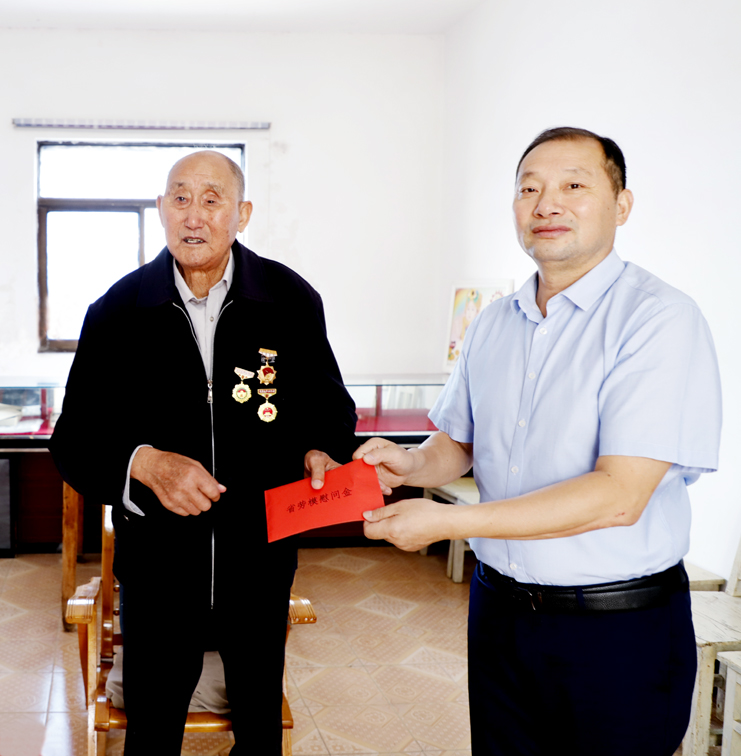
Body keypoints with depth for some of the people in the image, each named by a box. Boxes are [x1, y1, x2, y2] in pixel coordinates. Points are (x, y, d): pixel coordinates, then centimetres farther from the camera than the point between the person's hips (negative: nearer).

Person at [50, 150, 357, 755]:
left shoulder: (293, 302, -4)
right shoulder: (117, 310, -5)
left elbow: (330, 407, 8)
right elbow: (75, 440, -6)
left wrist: (322, 451, -13)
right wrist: (143, 463, -25)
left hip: (261, 565, 1)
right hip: (158, 564, 0)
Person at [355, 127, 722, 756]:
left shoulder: (661, 319, -16)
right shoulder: (493, 325, 6)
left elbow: (619, 495, -24)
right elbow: (460, 443, 16)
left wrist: (447, 523, -24)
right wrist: (412, 464, -8)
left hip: (618, 631, -5)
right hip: (500, 605, 6)